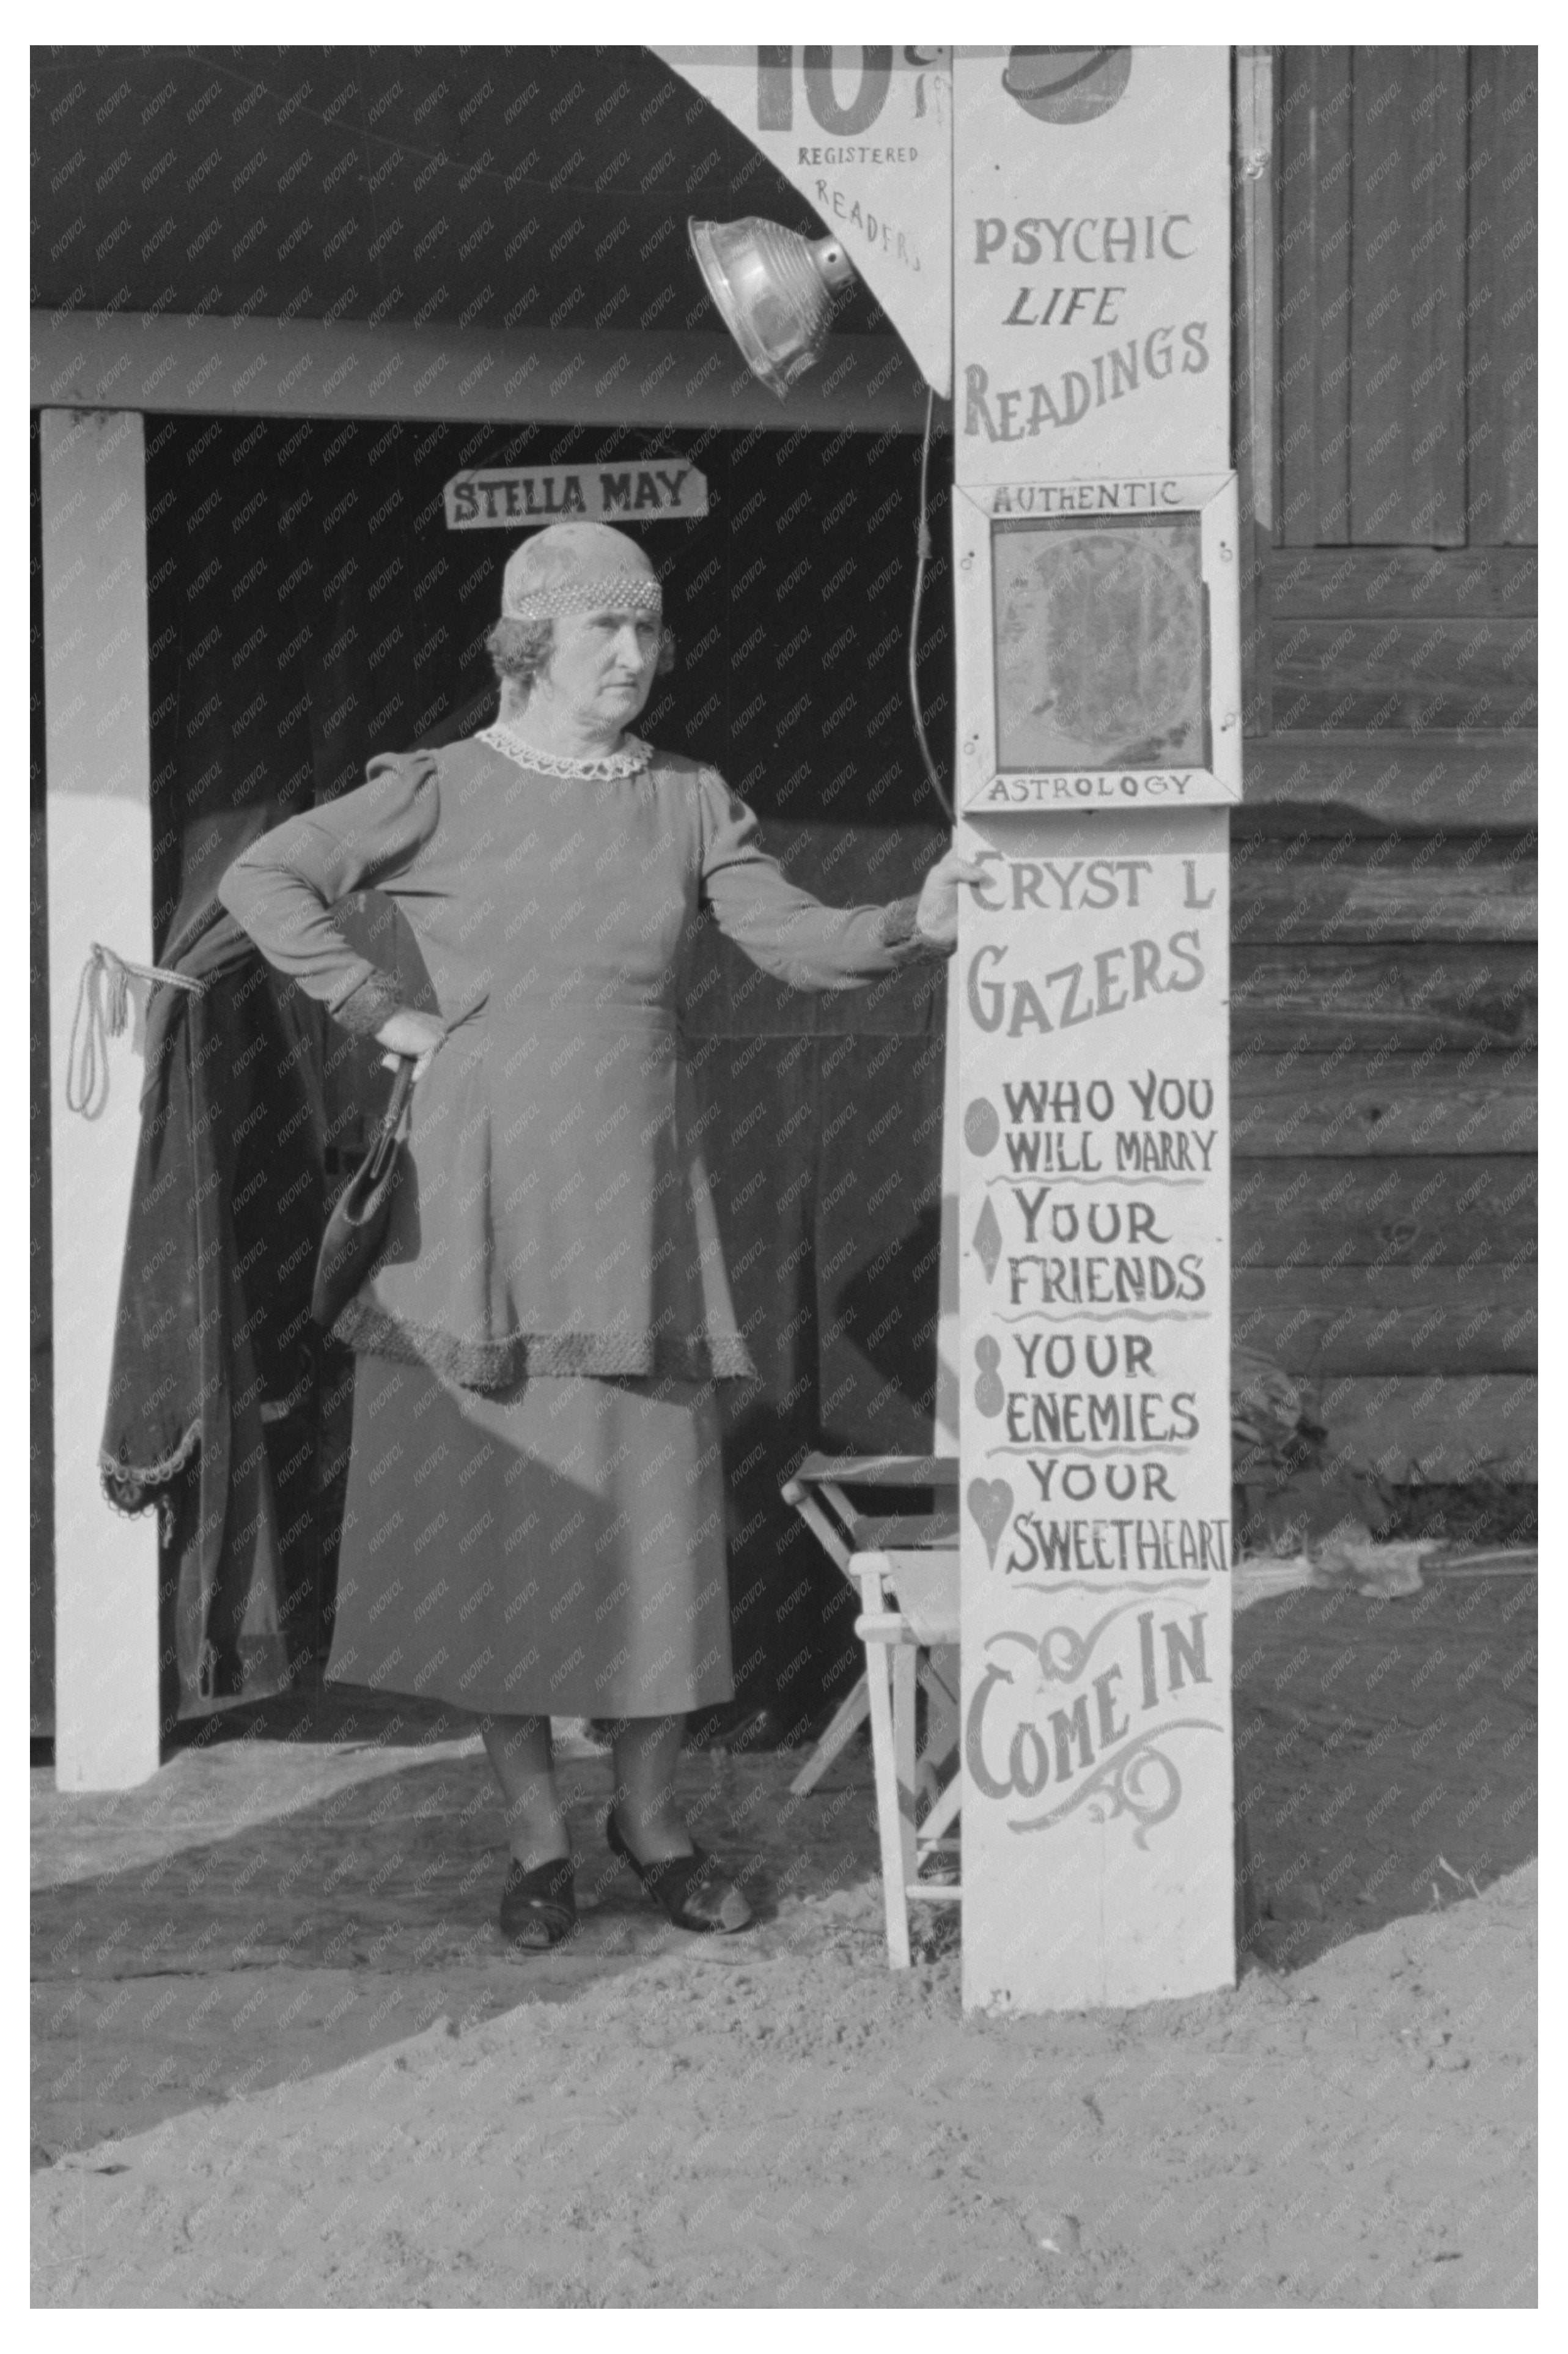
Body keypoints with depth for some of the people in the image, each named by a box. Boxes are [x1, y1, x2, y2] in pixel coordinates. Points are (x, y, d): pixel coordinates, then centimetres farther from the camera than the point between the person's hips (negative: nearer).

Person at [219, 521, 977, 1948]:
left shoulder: (688, 803, 8)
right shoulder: (441, 795, 0)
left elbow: (798, 941, -1)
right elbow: (263, 880, -4)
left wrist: (915, 925, -18)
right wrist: (382, 1011, -8)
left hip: (633, 1208, 2)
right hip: (481, 1204, -2)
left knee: (660, 1512, 3)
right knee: (494, 1516, 2)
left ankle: (651, 1817, 21)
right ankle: (537, 1839, 17)